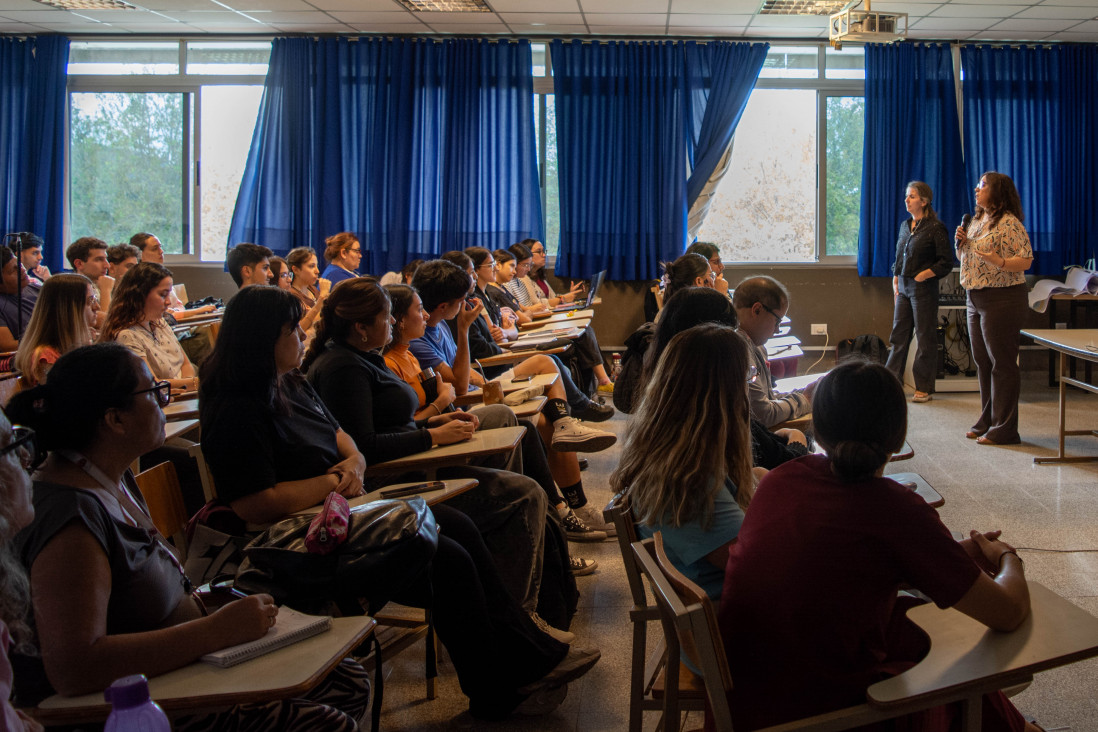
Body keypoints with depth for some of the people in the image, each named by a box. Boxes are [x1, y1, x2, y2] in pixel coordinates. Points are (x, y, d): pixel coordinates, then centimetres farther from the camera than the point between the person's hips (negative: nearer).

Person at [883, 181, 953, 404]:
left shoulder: (935, 228, -9)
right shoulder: (905, 226, 11)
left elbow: (946, 262, -9)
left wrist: (924, 275, -13)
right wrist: (896, 279, 10)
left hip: (923, 288, -7)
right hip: (904, 287, 7)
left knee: (925, 338, 1)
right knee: (899, 334, 9)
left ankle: (924, 388, 8)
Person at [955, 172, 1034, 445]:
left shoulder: (1009, 223, -12)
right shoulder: (977, 221, 15)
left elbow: (1026, 260, -16)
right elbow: (965, 258, 23)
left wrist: (999, 262, -31)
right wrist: (962, 244, 3)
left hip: (1002, 298, -9)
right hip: (976, 298, 9)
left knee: (1002, 363, -5)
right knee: (982, 362, 14)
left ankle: (1004, 429, -1)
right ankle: (987, 422, 24)